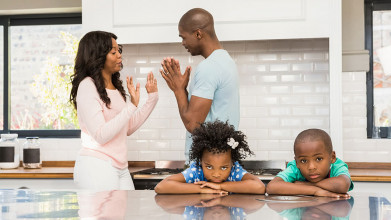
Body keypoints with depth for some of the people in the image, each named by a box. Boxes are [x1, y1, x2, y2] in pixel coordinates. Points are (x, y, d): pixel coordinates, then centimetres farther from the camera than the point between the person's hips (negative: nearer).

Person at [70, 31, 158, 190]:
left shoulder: (115, 87, 17)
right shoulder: (87, 86, -10)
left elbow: (129, 128, 18)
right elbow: (101, 135, -18)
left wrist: (152, 98, 18)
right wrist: (132, 105, -19)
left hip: (120, 168, 8)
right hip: (96, 166, -8)